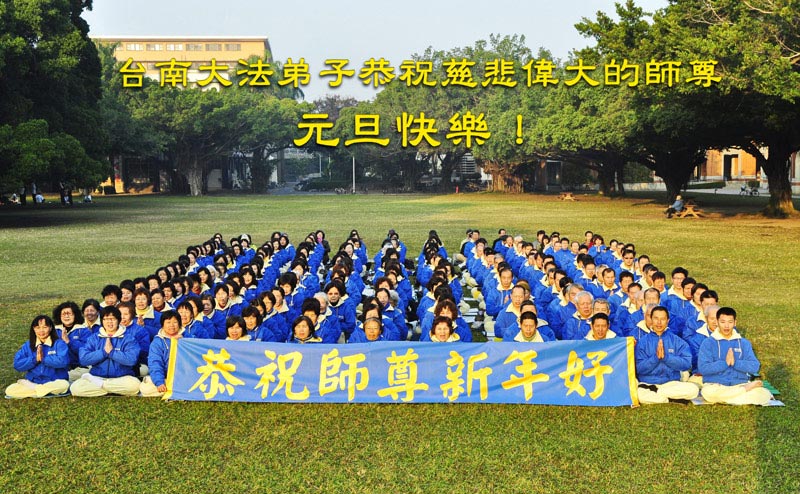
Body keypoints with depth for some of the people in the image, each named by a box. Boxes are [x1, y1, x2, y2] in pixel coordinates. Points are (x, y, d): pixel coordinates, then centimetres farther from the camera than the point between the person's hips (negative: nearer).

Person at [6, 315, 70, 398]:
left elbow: (63, 361, -19)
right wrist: (35, 359, -13)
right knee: (9, 390, -20)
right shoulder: (27, 345, 9)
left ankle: (32, 389, -16)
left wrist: (43, 359, -12)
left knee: (64, 385, -36)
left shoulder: (59, 343, -3)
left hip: (54, 382, -3)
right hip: (32, 381, 3)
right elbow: (17, 364, -1)